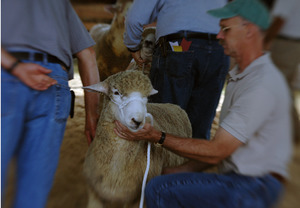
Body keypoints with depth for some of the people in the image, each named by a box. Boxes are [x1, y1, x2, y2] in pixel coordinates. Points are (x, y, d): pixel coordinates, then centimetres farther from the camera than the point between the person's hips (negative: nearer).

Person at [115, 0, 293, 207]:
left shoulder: (262, 85, -22)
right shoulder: (238, 75, 11)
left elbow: (216, 152, -23)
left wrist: (157, 136, -21)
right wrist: (185, 169, 5)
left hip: (255, 188, -9)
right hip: (234, 176, 9)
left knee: (158, 190, -19)